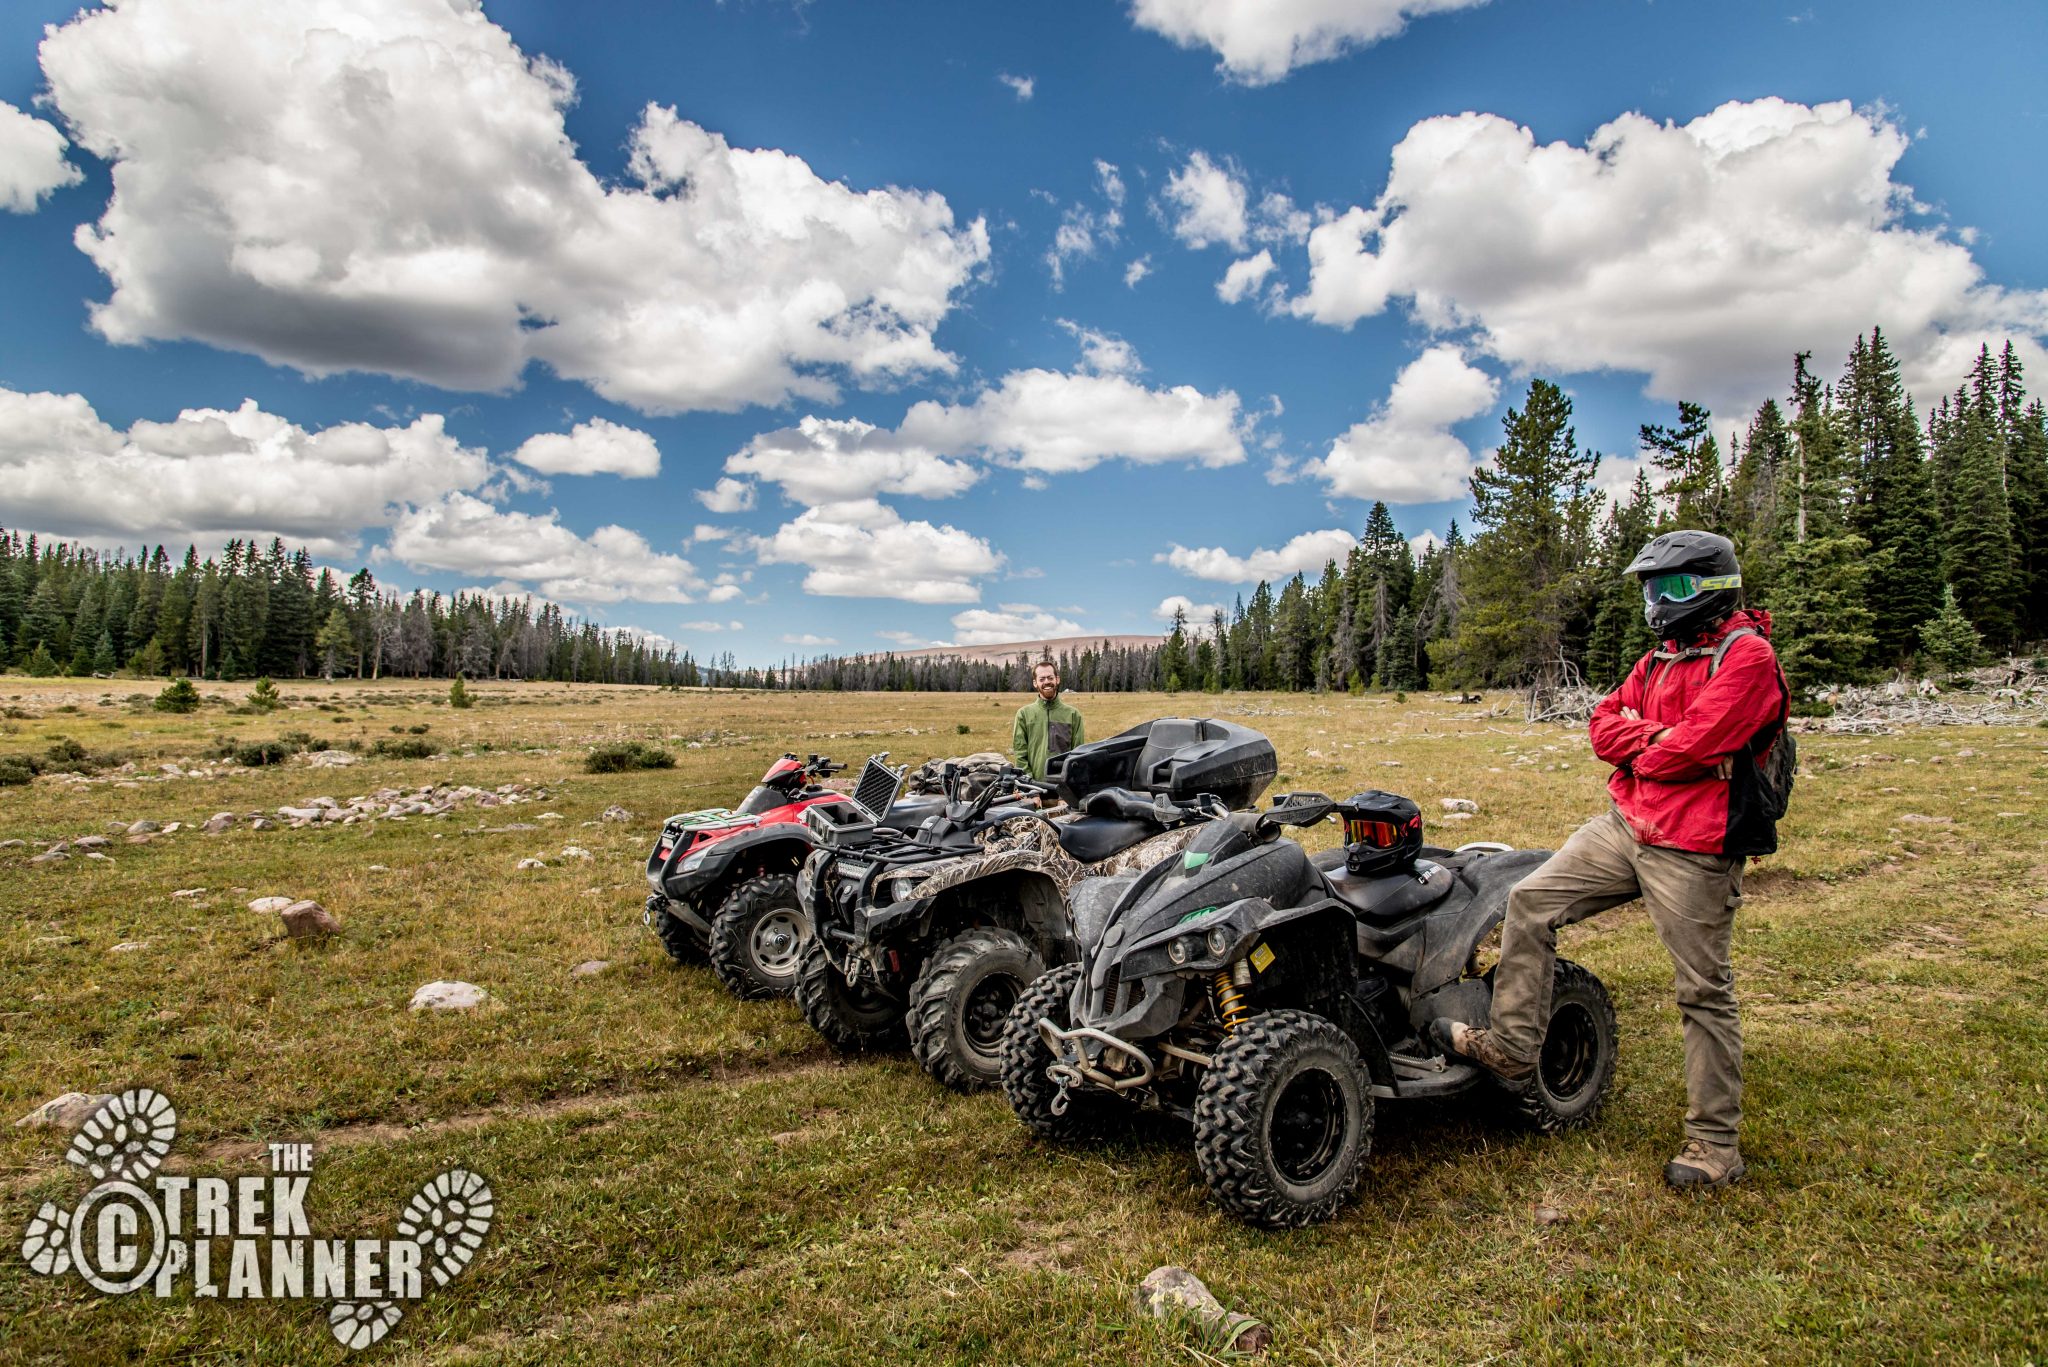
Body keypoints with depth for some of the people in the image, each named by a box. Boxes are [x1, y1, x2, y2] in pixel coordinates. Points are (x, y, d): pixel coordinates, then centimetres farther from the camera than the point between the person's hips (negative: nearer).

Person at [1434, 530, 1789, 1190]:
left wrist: (1639, 755, -2)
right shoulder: (1661, 658, 17)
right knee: (1531, 901, -1)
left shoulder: (1747, 655, -11)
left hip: (1692, 849, -8)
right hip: (1624, 824, 8)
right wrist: (1660, 738, -11)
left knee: (1704, 991, 1)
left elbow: (1695, 746, -22)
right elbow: (1604, 725, 8)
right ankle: (1511, 1046, 7)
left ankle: (1715, 1141, 14)